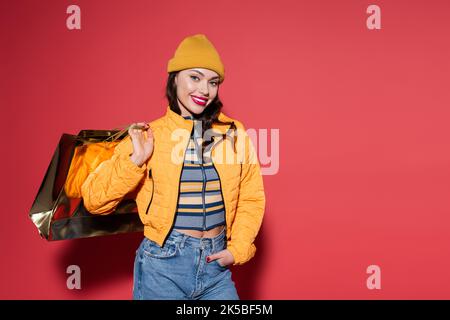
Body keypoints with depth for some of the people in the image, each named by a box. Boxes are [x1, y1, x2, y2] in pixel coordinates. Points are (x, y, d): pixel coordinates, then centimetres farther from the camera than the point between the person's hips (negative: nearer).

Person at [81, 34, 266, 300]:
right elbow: (94, 201, -7)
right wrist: (134, 161, -18)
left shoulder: (234, 133, 0)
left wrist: (238, 248, -2)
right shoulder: (149, 136, -6)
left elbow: (251, 198, 8)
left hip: (216, 265, 2)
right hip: (162, 267, -2)